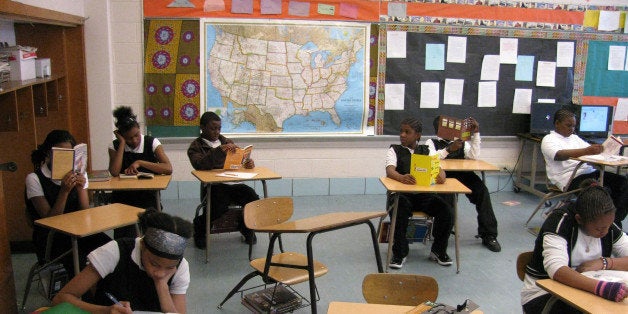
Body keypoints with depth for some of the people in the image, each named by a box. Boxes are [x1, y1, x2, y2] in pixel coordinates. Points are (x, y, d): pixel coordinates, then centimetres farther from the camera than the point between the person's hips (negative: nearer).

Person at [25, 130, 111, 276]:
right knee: (77, 258, -34)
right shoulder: (34, 179, -5)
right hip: (49, 238, -4)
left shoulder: (78, 174, 8)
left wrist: (80, 188, -13)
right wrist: (64, 191, -21)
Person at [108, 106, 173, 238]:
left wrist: (140, 162, -19)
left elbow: (168, 169, -15)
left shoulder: (152, 143, -1)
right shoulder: (115, 146, 4)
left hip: (147, 195, -1)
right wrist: (122, 143, -9)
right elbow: (114, 172, -14)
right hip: (122, 196, 1)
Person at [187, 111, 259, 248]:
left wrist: (249, 162, -4)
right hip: (214, 186, -4)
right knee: (219, 206, -33)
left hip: (234, 183, 4)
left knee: (253, 198, -24)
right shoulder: (195, 146, 7)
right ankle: (199, 230, 2)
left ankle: (246, 229, 7)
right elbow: (199, 165, -13)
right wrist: (219, 150, -24)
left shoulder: (226, 142, 23)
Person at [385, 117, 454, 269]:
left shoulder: (426, 151, 17)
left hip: (425, 194, 3)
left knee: (448, 211, -21)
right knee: (399, 210, -35)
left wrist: (441, 175, -24)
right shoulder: (395, 150, 7)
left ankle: (438, 251, 3)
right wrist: (402, 177, -36)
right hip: (402, 194, -3)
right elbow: (389, 171, -12)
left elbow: (438, 167, 2)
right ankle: (399, 253, -14)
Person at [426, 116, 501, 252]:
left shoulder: (462, 143, 24)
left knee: (482, 190, -25)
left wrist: (475, 134, 0)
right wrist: (449, 149, -20)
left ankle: (488, 235, -14)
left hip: (463, 174, 3)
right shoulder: (431, 142, 15)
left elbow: (474, 156, 5)